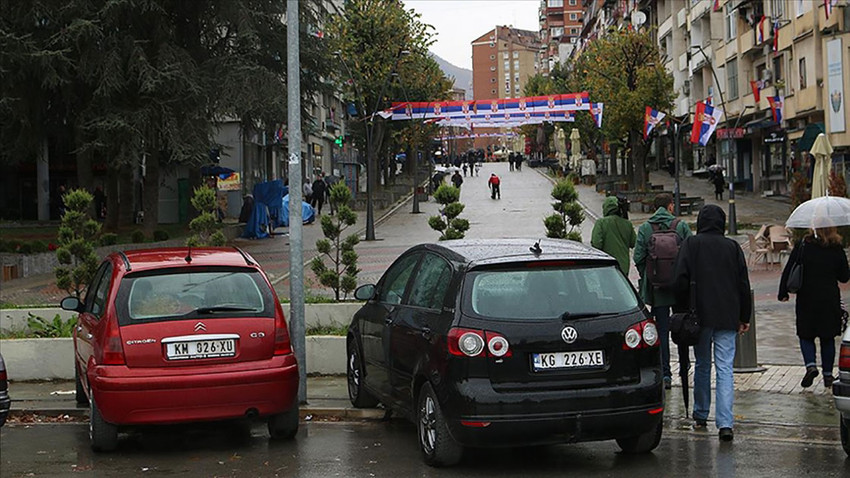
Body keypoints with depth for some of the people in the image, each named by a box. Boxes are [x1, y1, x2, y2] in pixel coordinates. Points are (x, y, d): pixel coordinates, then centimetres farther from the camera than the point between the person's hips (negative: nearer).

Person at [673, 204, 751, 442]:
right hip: (727, 317, 0)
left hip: (701, 315, 0)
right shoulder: (733, 247, 5)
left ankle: (700, 416, 23)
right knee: (725, 368, -3)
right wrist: (744, 317, 14)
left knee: (702, 366, 14)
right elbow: (743, 285, 7)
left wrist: (682, 311, 4)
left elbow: (681, 280, -6)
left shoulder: (690, 244, 0)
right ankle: (725, 423, -13)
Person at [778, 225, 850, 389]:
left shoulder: (801, 247, -6)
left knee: (806, 335, 10)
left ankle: (811, 365, -12)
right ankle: (828, 375, 11)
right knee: (827, 338, 10)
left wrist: (783, 293, 2)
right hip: (830, 300, 1)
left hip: (806, 300, -1)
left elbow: (788, 271, -6)